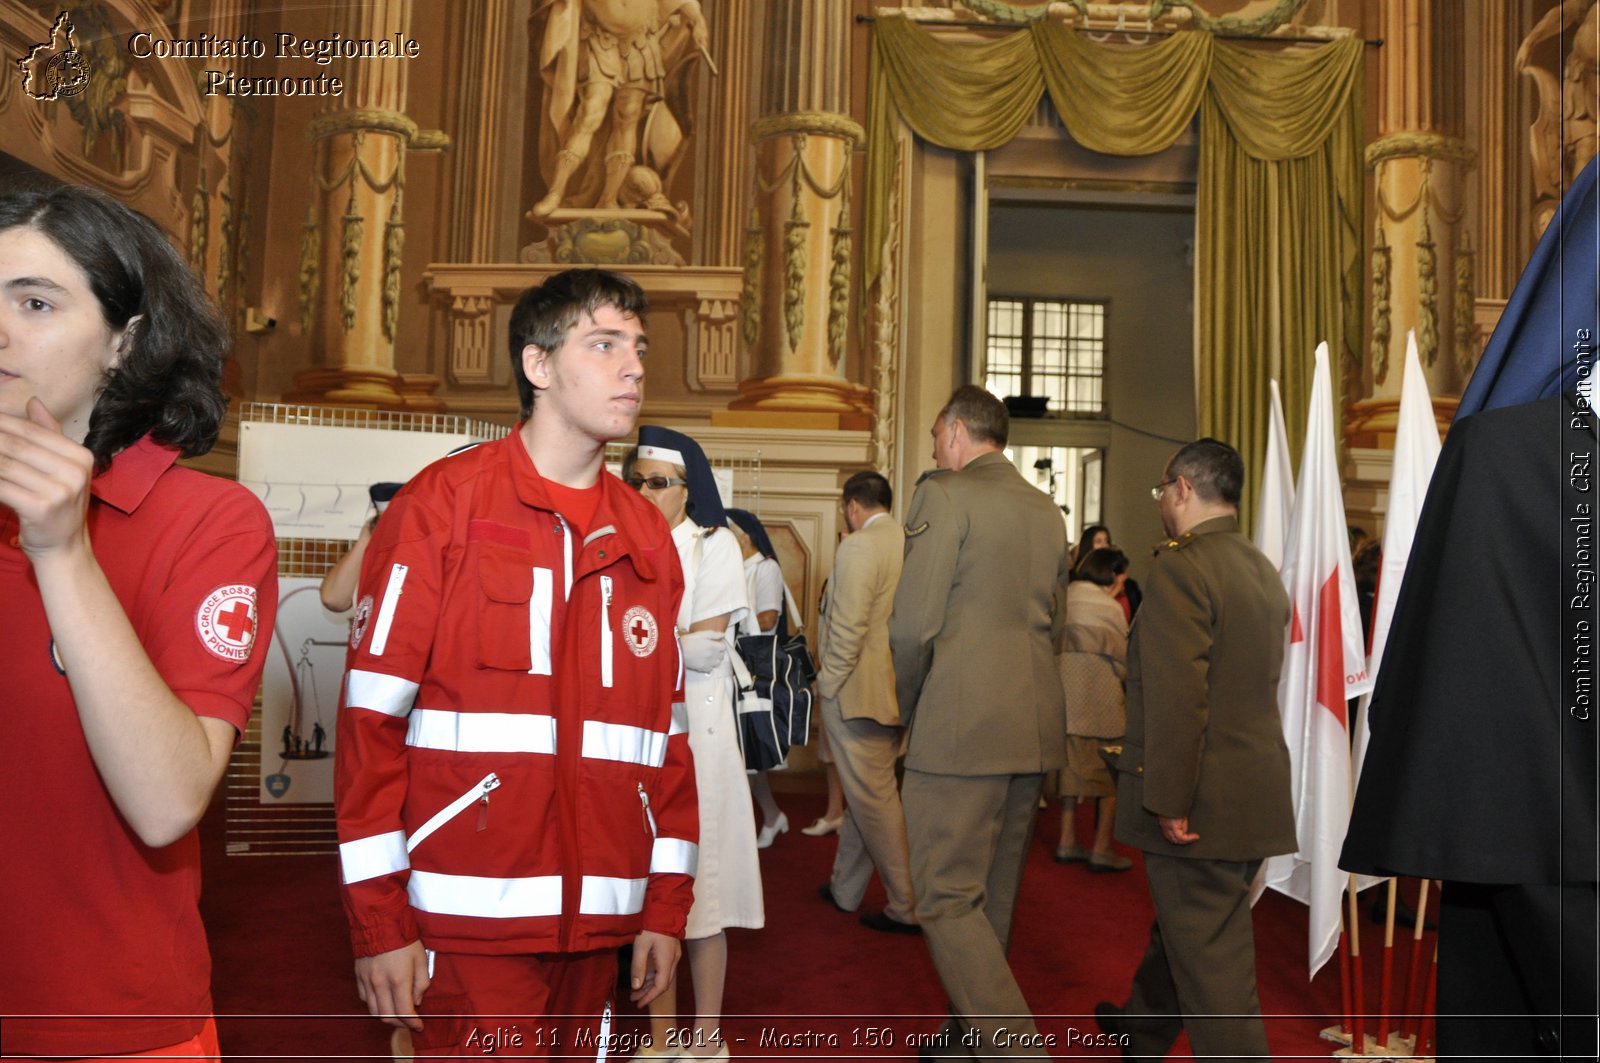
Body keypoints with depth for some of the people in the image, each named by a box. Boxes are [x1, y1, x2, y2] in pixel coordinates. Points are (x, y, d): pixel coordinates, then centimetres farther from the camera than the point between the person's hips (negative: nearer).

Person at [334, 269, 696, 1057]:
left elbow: (666, 730, 9)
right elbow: (372, 718, -8)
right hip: (471, 921, -4)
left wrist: (667, 904, 7)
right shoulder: (441, 504, -5)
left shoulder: (645, 534, 9)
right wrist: (378, 921, -9)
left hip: (598, 922, 5)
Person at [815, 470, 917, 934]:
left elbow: (847, 629, -20)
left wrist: (828, 685, -9)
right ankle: (844, 889, 32)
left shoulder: (857, 547, -15)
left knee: (874, 799, 1)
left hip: (857, 691, -8)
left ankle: (908, 907, 7)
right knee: (866, 793, 18)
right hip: (896, 692, 8)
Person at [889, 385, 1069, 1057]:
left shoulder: (944, 495, -8)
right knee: (993, 896, 19)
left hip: (963, 725, -8)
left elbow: (913, 626, -13)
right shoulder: (1047, 511, 15)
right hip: (1036, 726, 8)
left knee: (947, 901, -3)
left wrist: (908, 711, 3)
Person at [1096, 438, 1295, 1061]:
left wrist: (1168, 800, -18)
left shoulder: (1180, 566, -17)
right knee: (1182, 928, 25)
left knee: (1210, 960, 1)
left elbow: (1176, 697, -23)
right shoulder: (1264, 571, 11)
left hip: (1201, 801, -10)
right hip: (1256, 793, 10)